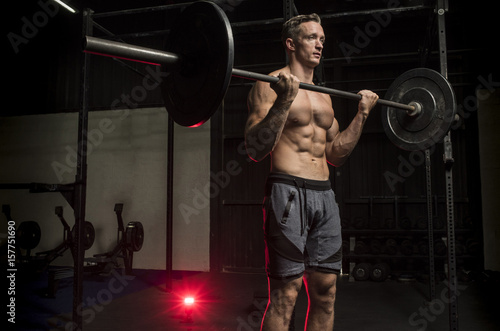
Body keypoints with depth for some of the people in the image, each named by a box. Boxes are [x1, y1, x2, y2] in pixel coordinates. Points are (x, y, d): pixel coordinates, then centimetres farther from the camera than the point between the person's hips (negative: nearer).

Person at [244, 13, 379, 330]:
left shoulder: (324, 96, 20)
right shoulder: (270, 86, -3)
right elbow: (256, 150, -14)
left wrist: (362, 113, 16)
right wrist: (284, 100, -22)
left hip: (325, 196, 7)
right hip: (289, 193, -7)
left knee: (326, 292, 11)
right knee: (285, 294, -2)